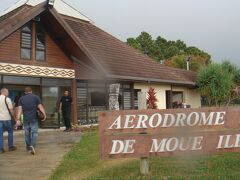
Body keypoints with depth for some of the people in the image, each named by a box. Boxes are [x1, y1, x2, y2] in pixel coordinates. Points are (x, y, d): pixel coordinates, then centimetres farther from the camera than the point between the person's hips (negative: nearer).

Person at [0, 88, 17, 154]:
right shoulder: (7, 99, -8)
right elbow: (11, 109, -10)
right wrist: (13, 115, 5)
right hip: (6, 118, -4)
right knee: (10, 131, 11)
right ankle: (10, 147, 14)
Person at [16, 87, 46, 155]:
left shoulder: (21, 98, 6)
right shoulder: (36, 97, 2)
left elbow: (20, 109, -1)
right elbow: (40, 107, -6)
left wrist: (18, 119, -3)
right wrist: (44, 114, -1)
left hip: (25, 119, 2)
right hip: (34, 119, -2)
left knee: (27, 133, 13)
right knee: (34, 132, 3)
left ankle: (28, 147, 21)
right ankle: (32, 146, -15)